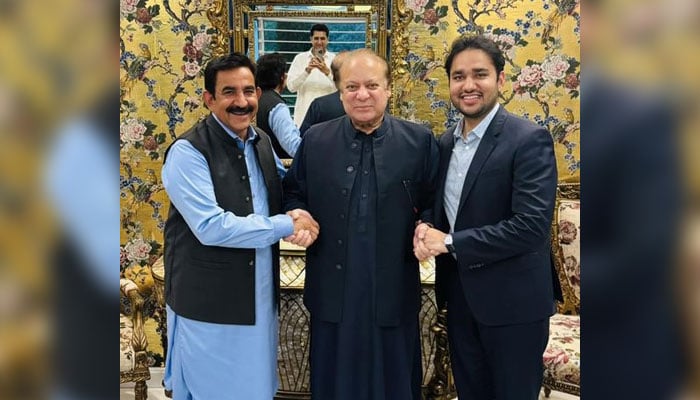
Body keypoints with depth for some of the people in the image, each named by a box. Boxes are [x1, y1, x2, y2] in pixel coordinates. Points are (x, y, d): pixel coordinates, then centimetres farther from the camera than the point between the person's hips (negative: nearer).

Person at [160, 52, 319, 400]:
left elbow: (285, 190, 19)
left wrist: (300, 218, -5)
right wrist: (286, 225, -19)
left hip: (260, 298, 7)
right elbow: (210, 227, -25)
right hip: (208, 304, -6)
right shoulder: (187, 152, -18)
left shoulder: (261, 142, 4)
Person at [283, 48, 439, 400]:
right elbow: (293, 193, 13)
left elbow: (435, 201, 3)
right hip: (332, 291, 1)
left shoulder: (419, 141, -1)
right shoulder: (315, 140, 3)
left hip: (393, 292, -1)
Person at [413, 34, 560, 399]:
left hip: (512, 300, -6)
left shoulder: (529, 140, -16)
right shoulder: (445, 142, 7)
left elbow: (532, 225, -25)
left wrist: (450, 242, -21)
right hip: (459, 294, 7)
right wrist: (426, 229, -8)